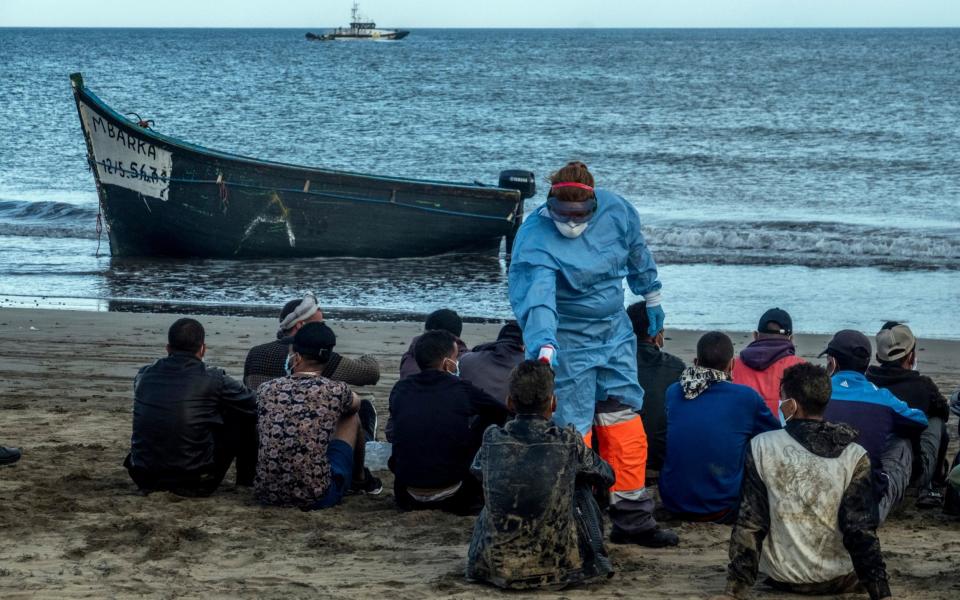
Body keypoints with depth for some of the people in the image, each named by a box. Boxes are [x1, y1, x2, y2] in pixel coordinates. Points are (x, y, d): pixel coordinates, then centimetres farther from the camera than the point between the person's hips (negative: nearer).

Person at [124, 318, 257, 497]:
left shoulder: (143, 376, 3)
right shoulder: (213, 379, -9)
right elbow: (256, 405, 4)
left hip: (146, 481, 4)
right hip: (195, 484, -4)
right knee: (246, 416, 11)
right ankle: (246, 481, 26)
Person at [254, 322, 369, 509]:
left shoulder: (266, 390, -1)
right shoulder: (335, 391, -8)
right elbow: (355, 404, 18)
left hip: (266, 494, 3)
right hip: (317, 498, -3)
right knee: (351, 418, 20)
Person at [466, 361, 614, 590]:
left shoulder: (492, 439, -3)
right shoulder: (569, 442, -8)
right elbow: (607, 476, 11)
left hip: (496, 568, 2)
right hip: (557, 567, -1)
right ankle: (594, 556, 35)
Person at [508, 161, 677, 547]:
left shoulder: (616, 211, -9)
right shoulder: (535, 240, -26)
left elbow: (637, 252, 12)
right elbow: (536, 299, -40)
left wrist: (651, 297, 24)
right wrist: (544, 346, -56)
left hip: (615, 337, 6)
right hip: (566, 345, -5)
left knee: (626, 431, 8)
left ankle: (632, 520, 18)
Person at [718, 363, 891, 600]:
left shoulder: (761, 447, -8)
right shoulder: (855, 456, -9)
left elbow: (749, 525, -6)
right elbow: (862, 531, -12)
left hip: (783, 579, 0)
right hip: (841, 580, 0)